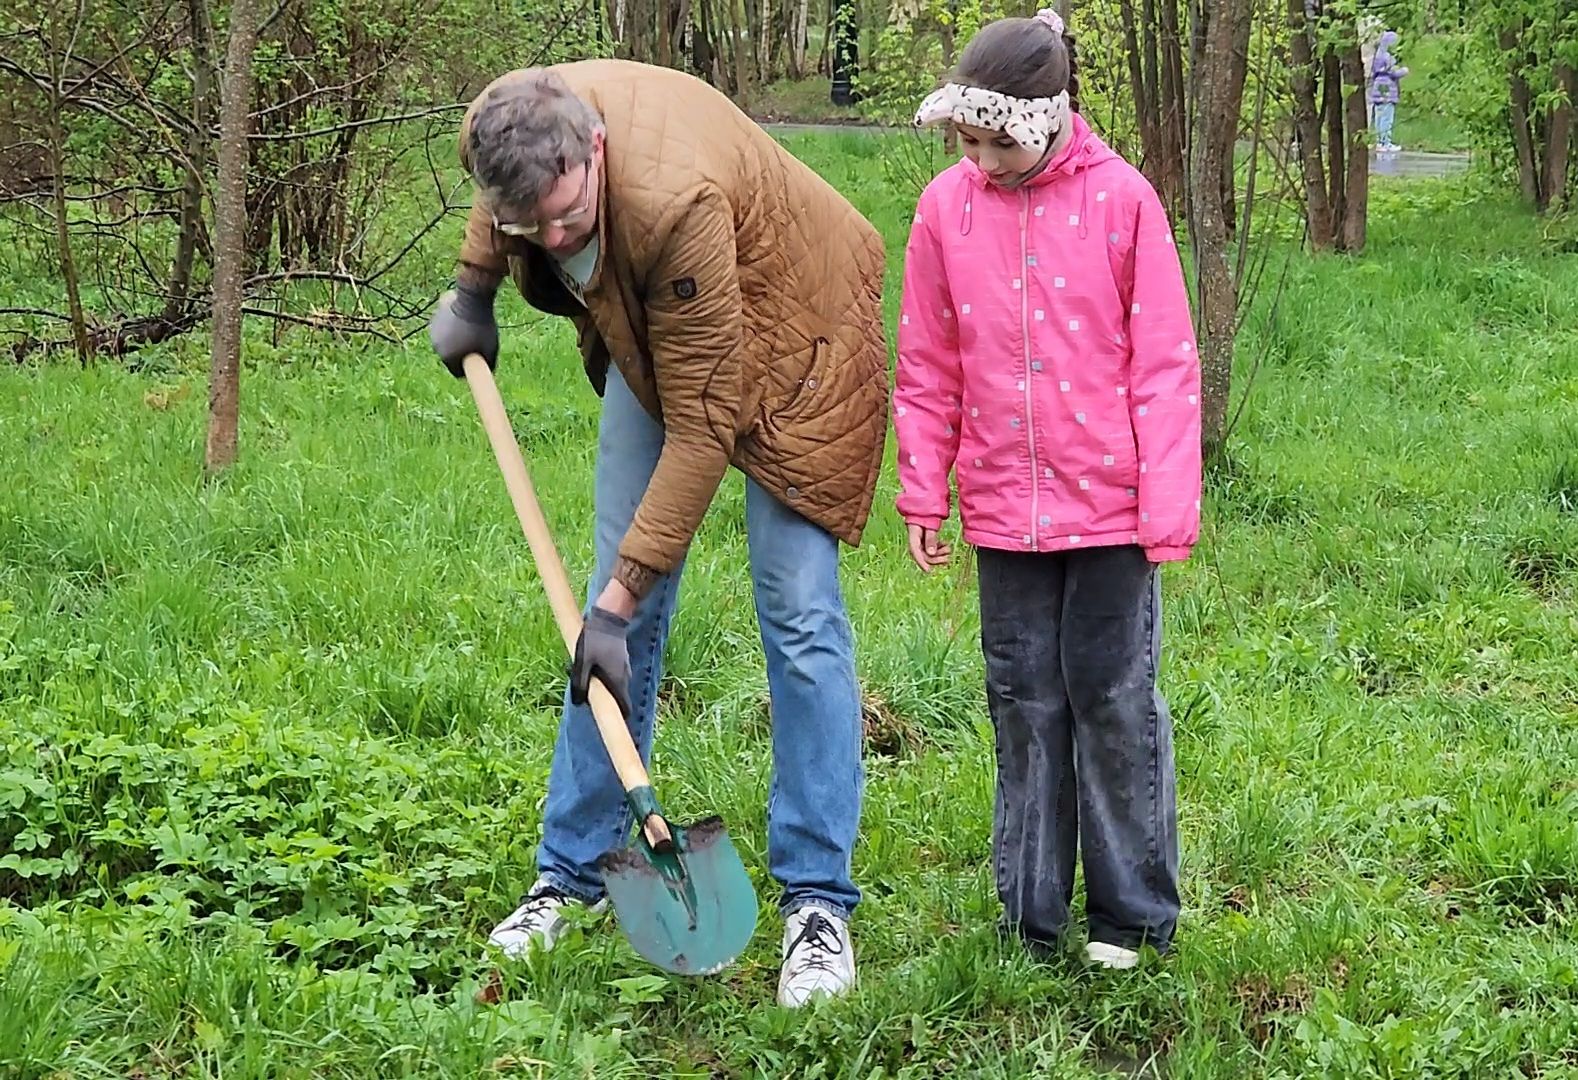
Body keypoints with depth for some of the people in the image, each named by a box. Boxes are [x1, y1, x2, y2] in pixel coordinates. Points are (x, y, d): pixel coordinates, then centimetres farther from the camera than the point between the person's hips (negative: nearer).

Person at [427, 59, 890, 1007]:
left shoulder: (673, 200, -42)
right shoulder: (502, 132, -24)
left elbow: (702, 427, -36)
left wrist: (620, 599, -34)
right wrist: (473, 289, 9)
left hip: (786, 338, -6)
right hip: (646, 332, 6)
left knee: (799, 612, -10)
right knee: (621, 606, 4)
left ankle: (818, 903, -4)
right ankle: (574, 872, 14)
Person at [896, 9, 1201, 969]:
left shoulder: (1122, 200, -8)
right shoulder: (947, 207, 0)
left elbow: (1165, 365, -5)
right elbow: (928, 368, 8)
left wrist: (1168, 505, -8)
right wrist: (923, 492, 7)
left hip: (1110, 505, -3)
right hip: (1004, 510, 3)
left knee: (1114, 701, 4)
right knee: (1025, 703, 11)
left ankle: (1134, 913, 17)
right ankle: (1033, 910, 22)